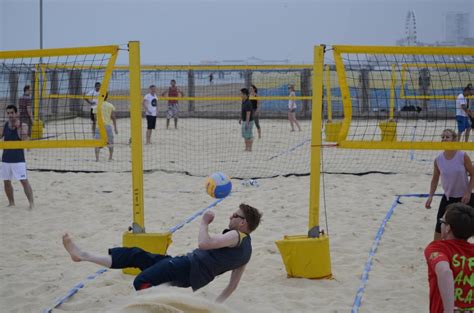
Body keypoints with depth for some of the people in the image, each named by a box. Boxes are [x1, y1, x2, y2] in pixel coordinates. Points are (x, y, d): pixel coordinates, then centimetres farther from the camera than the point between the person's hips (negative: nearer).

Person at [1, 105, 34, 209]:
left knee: (24, 181, -10)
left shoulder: (23, 126, -6)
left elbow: (25, 140, -19)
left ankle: (31, 203, -8)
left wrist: (19, 128, -25)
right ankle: (11, 203, 22)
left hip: (18, 159, -5)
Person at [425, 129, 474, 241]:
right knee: (440, 226, 2)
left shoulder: (462, 156, -16)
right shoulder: (438, 159, -8)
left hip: (464, 197, -2)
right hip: (448, 197, 3)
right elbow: (435, 179, 5)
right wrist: (430, 196, -2)